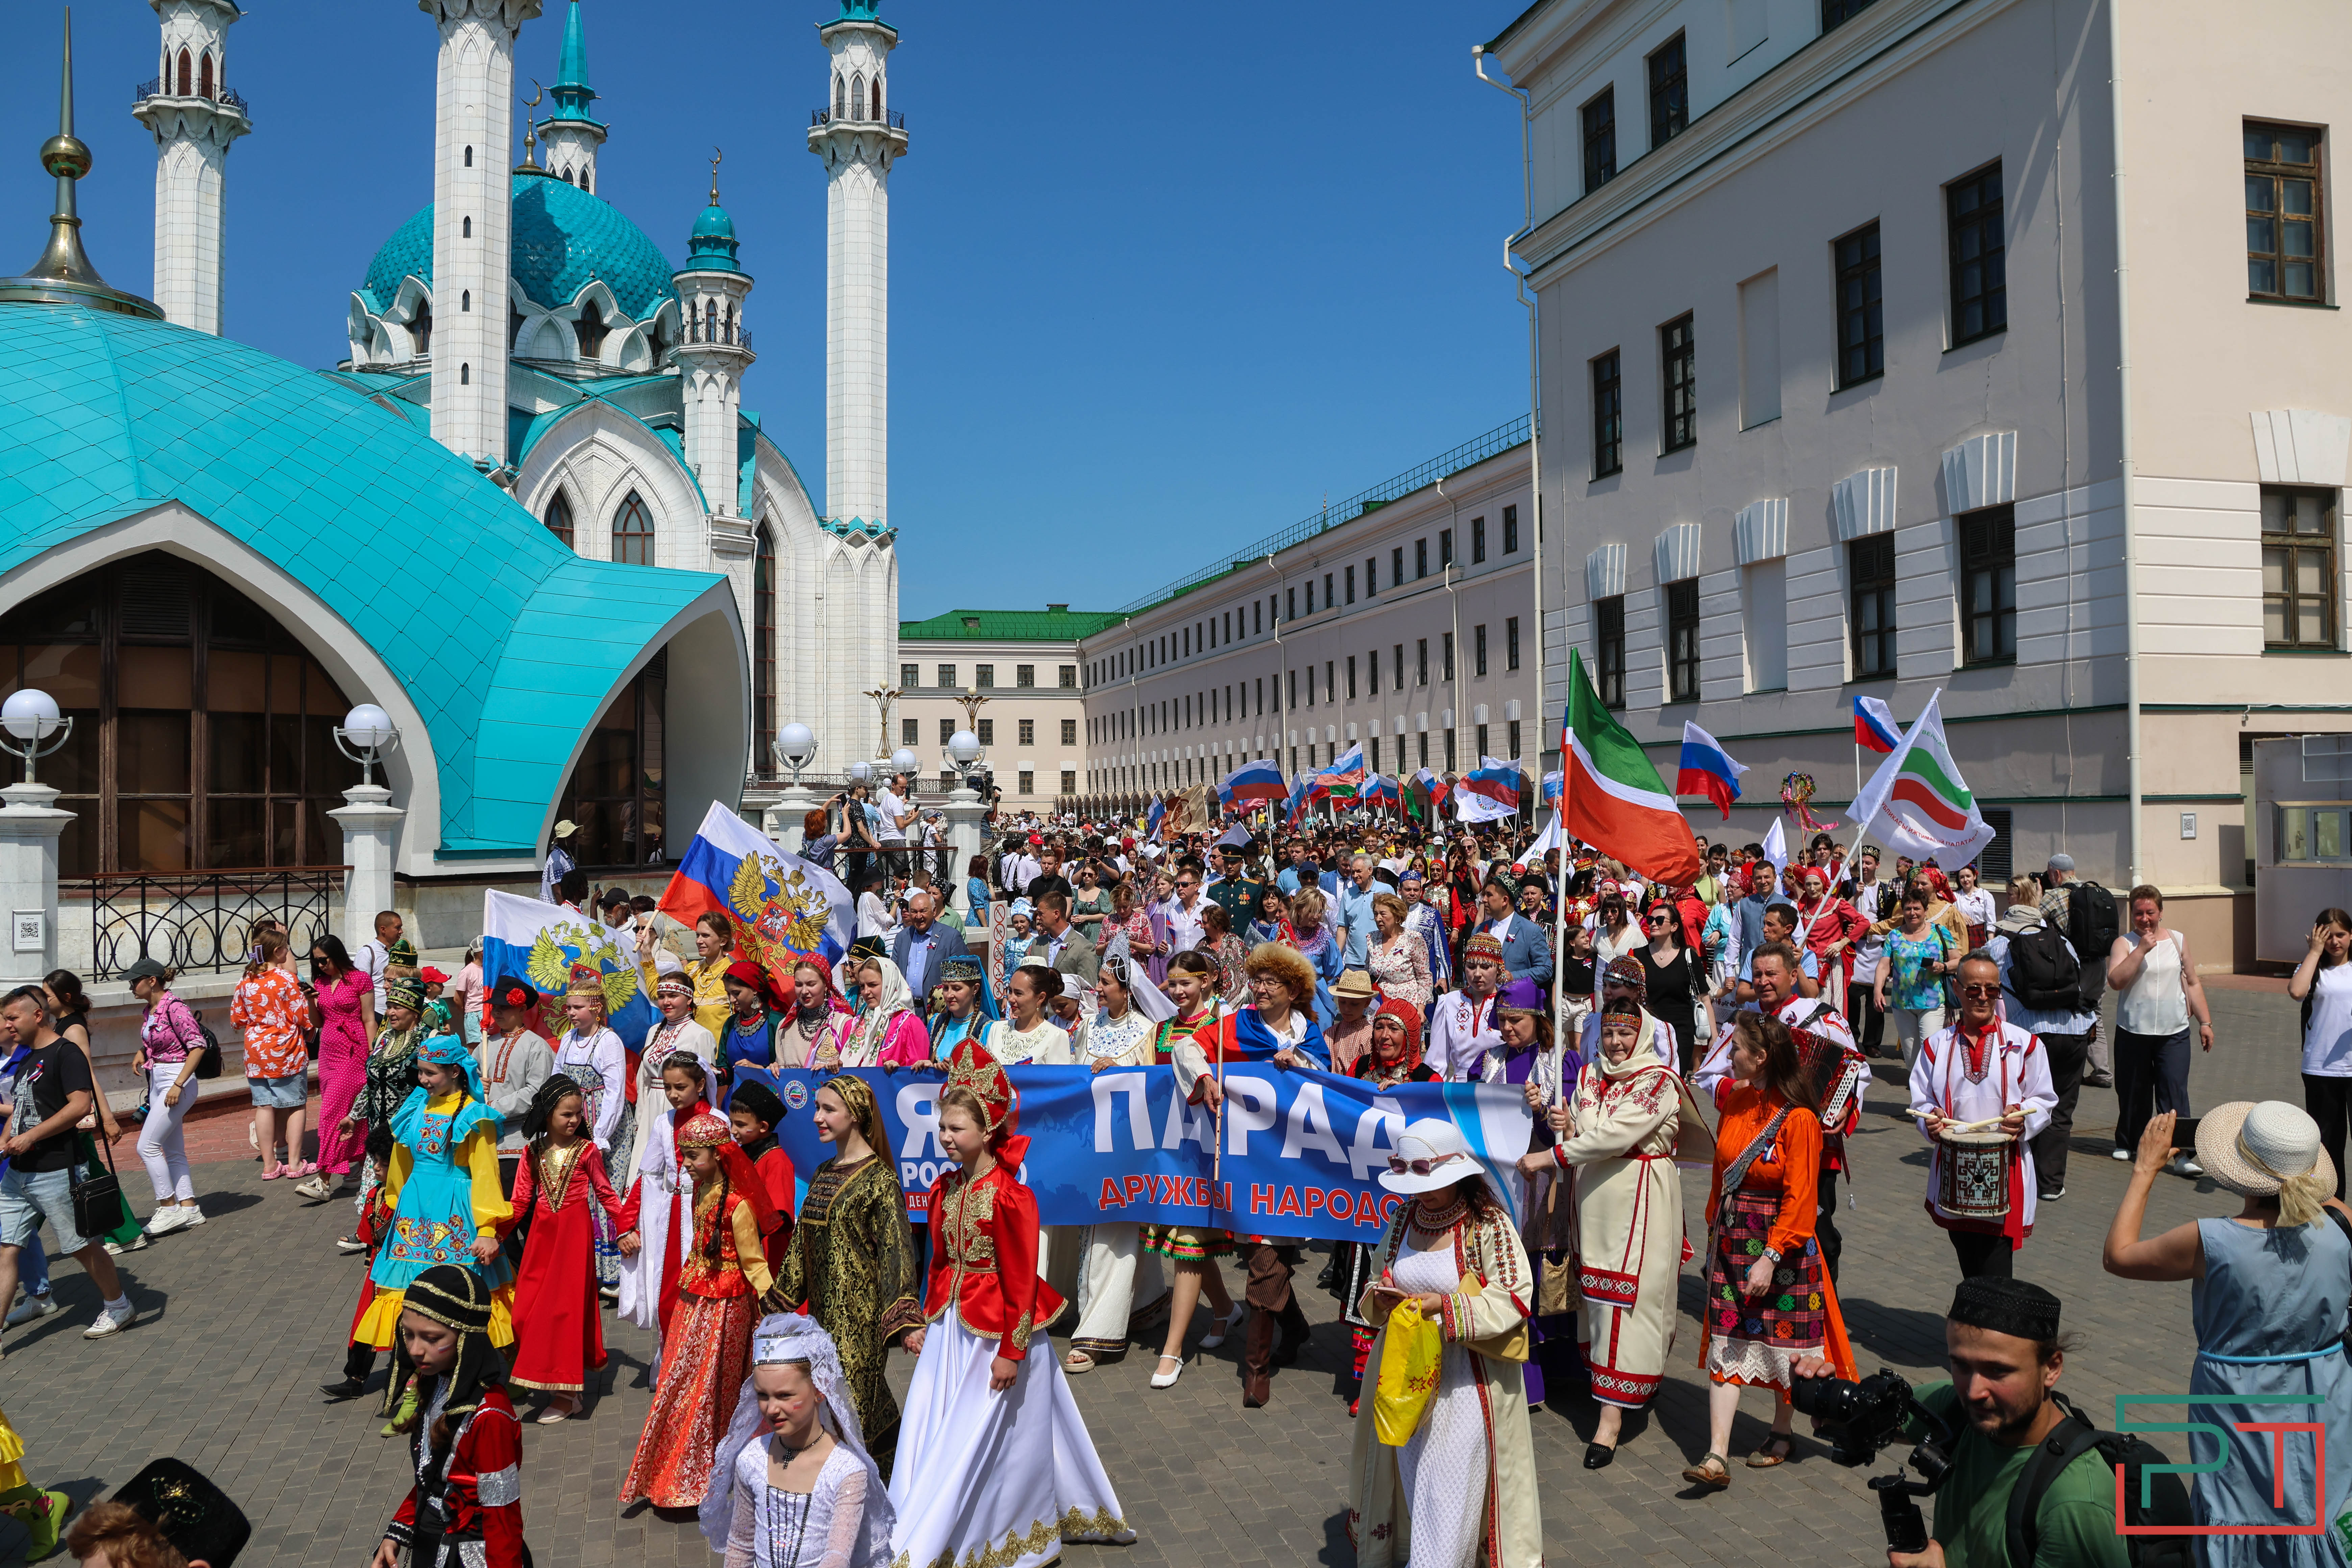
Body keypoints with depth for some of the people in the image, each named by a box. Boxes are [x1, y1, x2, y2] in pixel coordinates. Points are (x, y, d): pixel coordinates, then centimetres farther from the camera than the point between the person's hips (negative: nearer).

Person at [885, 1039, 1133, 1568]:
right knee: (930, 1432, 13)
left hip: (995, 1327, -8)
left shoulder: (1008, 1196, -20)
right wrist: (925, 1322, 16)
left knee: (974, 1442, 3)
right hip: (951, 1323, 8)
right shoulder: (946, 1189, 3)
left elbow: (1020, 1281, -18)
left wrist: (1011, 1351, -15)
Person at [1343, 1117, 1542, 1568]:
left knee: (1453, 1474, -1)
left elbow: (1513, 1298, -15)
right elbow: (1379, 1277, 15)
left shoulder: (1489, 1224, -14)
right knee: (1409, 1465, 15)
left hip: (1466, 1378, -5)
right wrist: (1380, 1298, -9)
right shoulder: (1405, 1218, 3)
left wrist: (1446, 1307, -24)